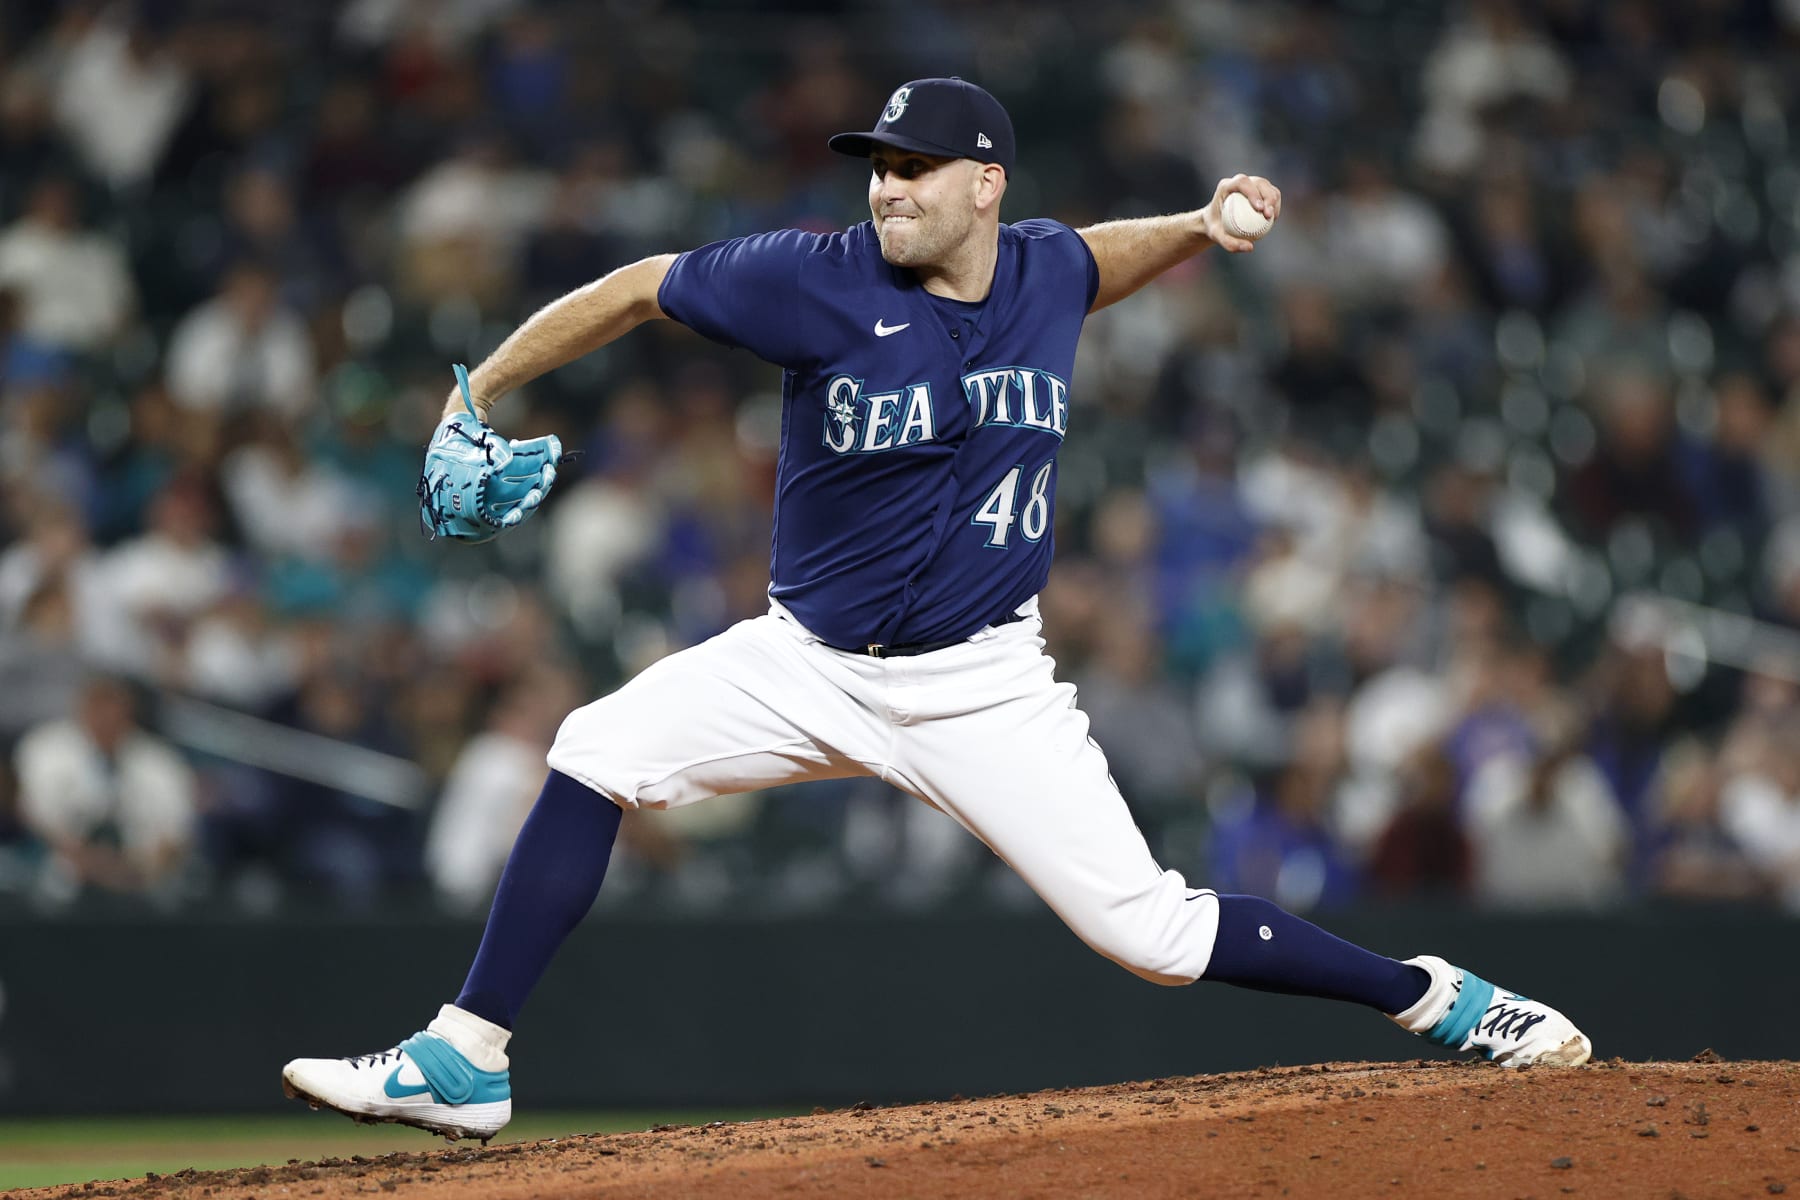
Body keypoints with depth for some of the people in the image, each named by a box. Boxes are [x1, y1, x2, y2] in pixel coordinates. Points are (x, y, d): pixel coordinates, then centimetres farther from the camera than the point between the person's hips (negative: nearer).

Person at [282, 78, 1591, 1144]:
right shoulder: (822, 280, -13)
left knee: (1151, 931, -8)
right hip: (812, 662, 0)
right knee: (599, 753, -18)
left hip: (984, 686, 0)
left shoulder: (1045, 273, -3)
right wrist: (480, 392, -6)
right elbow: (638, 290, -5)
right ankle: (465, 1064, -13)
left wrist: (1199, 228, 4)